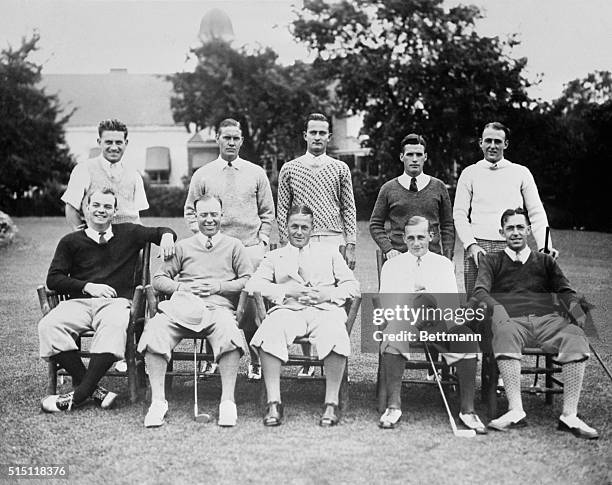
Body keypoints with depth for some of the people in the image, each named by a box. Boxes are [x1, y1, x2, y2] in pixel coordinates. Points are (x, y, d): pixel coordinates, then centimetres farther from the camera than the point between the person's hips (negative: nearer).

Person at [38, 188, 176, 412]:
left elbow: (161, 232, 30)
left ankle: (79, 395, -30)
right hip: (79, 301, 2)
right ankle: (92, 390, -26)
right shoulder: (71, 241, 16)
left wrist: (167, 235, 5)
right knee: (48, 326, -29)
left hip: (117, 301, -1)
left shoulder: (129, 233, 18)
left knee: (114, 325, -38)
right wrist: (87, 286, -4)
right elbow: (53, 278, 9)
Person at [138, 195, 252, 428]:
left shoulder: (234, 246, 22)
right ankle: (158, 401, -24)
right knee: (153, 333, -29)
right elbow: (159, 279, 18)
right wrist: (180, 288, -2)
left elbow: (249, 281, 10)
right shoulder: (183, 246, 27)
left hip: (218, 306, -2)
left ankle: (227, 401, -31)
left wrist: (219, 286, -4)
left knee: (229, 335, -38)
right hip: (182, 304, 2)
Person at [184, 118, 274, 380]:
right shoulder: (203, 175, 9)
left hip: (250, 247, 0)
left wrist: (261, 240, 2)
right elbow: (190, 211, 12)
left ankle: (256, 361, 3)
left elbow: (267, 211, 12)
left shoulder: (256, 173, 10)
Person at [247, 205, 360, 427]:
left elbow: (352, 285, 16)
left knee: (335, 338, -36)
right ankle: (273, 404, -30)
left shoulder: (329, 252, 27)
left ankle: (331, 404, -28)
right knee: (269, 334, -34)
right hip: (288, 309, 1)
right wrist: (286, 291, -6)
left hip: (325, 309, 0)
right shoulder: (274, 257, 26)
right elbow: (253, 284, 8)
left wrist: (329, 294, -4)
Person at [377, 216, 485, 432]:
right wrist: (410, 301, -13)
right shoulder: (391, 265, 18)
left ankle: (467, 409, -27)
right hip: (405, 318, -1)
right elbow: (386, 302, 4)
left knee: (466, 337, -32)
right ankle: (393, 406, -32)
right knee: (393, 333, -38)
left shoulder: (444, 264, 21)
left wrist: (430, 298, -12)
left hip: (440, 319, 1)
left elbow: (454, 303, 8)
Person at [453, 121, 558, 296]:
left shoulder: (521, 173, 11)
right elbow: (459, 214, 6)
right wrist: (471, 244, -8)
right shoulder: (469, 173, 10)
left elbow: (536, 213, 8)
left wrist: (545, 247, -6)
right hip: (477, 248, 0)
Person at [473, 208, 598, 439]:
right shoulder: (492, 261, 22)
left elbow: (564, 290, 17)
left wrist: (574, 305, -7)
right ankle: (515, 411, -40)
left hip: (546, 318, 2)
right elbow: (480, 291, 6)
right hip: (512, 319, -2)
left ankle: (569, 415, -31)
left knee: (575, 337, -30)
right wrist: (497, 307, -17)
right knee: (505, 334, -38)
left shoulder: (545, 261, 29)